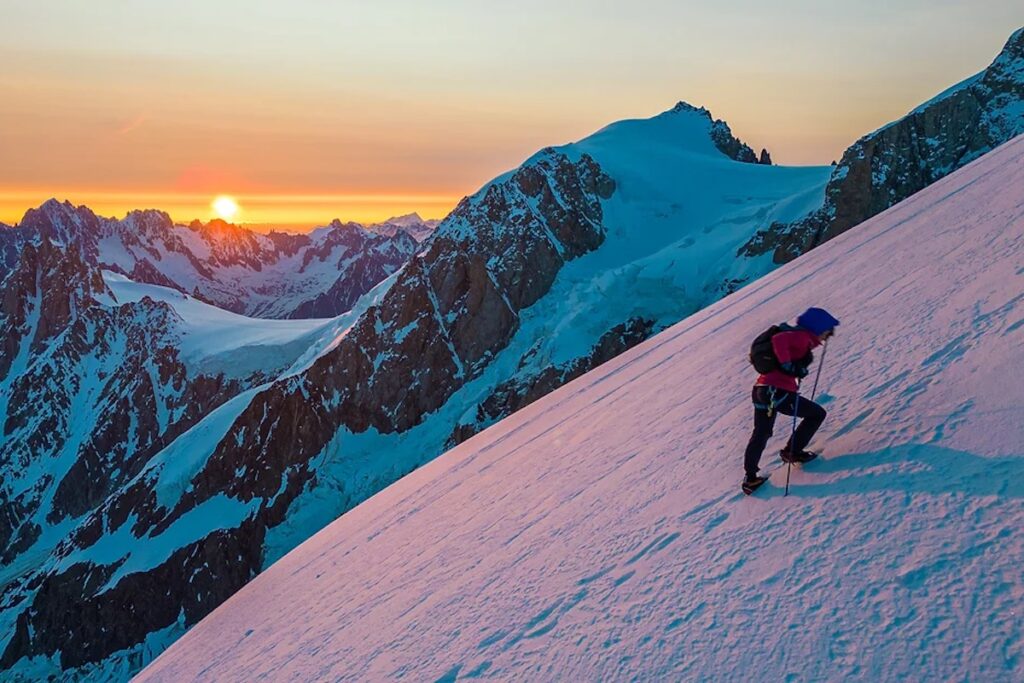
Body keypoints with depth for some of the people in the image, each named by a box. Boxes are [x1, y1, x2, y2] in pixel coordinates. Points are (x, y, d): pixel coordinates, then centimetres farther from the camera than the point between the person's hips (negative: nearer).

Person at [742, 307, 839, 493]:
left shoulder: (798, 336, 21)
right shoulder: (802, 337, -6)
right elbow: (779, 340, -22)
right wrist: (788, 365, -23)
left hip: (760, 390, 9)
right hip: (778, 392, -9)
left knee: (761, 434, 20)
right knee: (817, 414, 11)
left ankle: (750, 478, 20)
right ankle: (792, 452, 14)